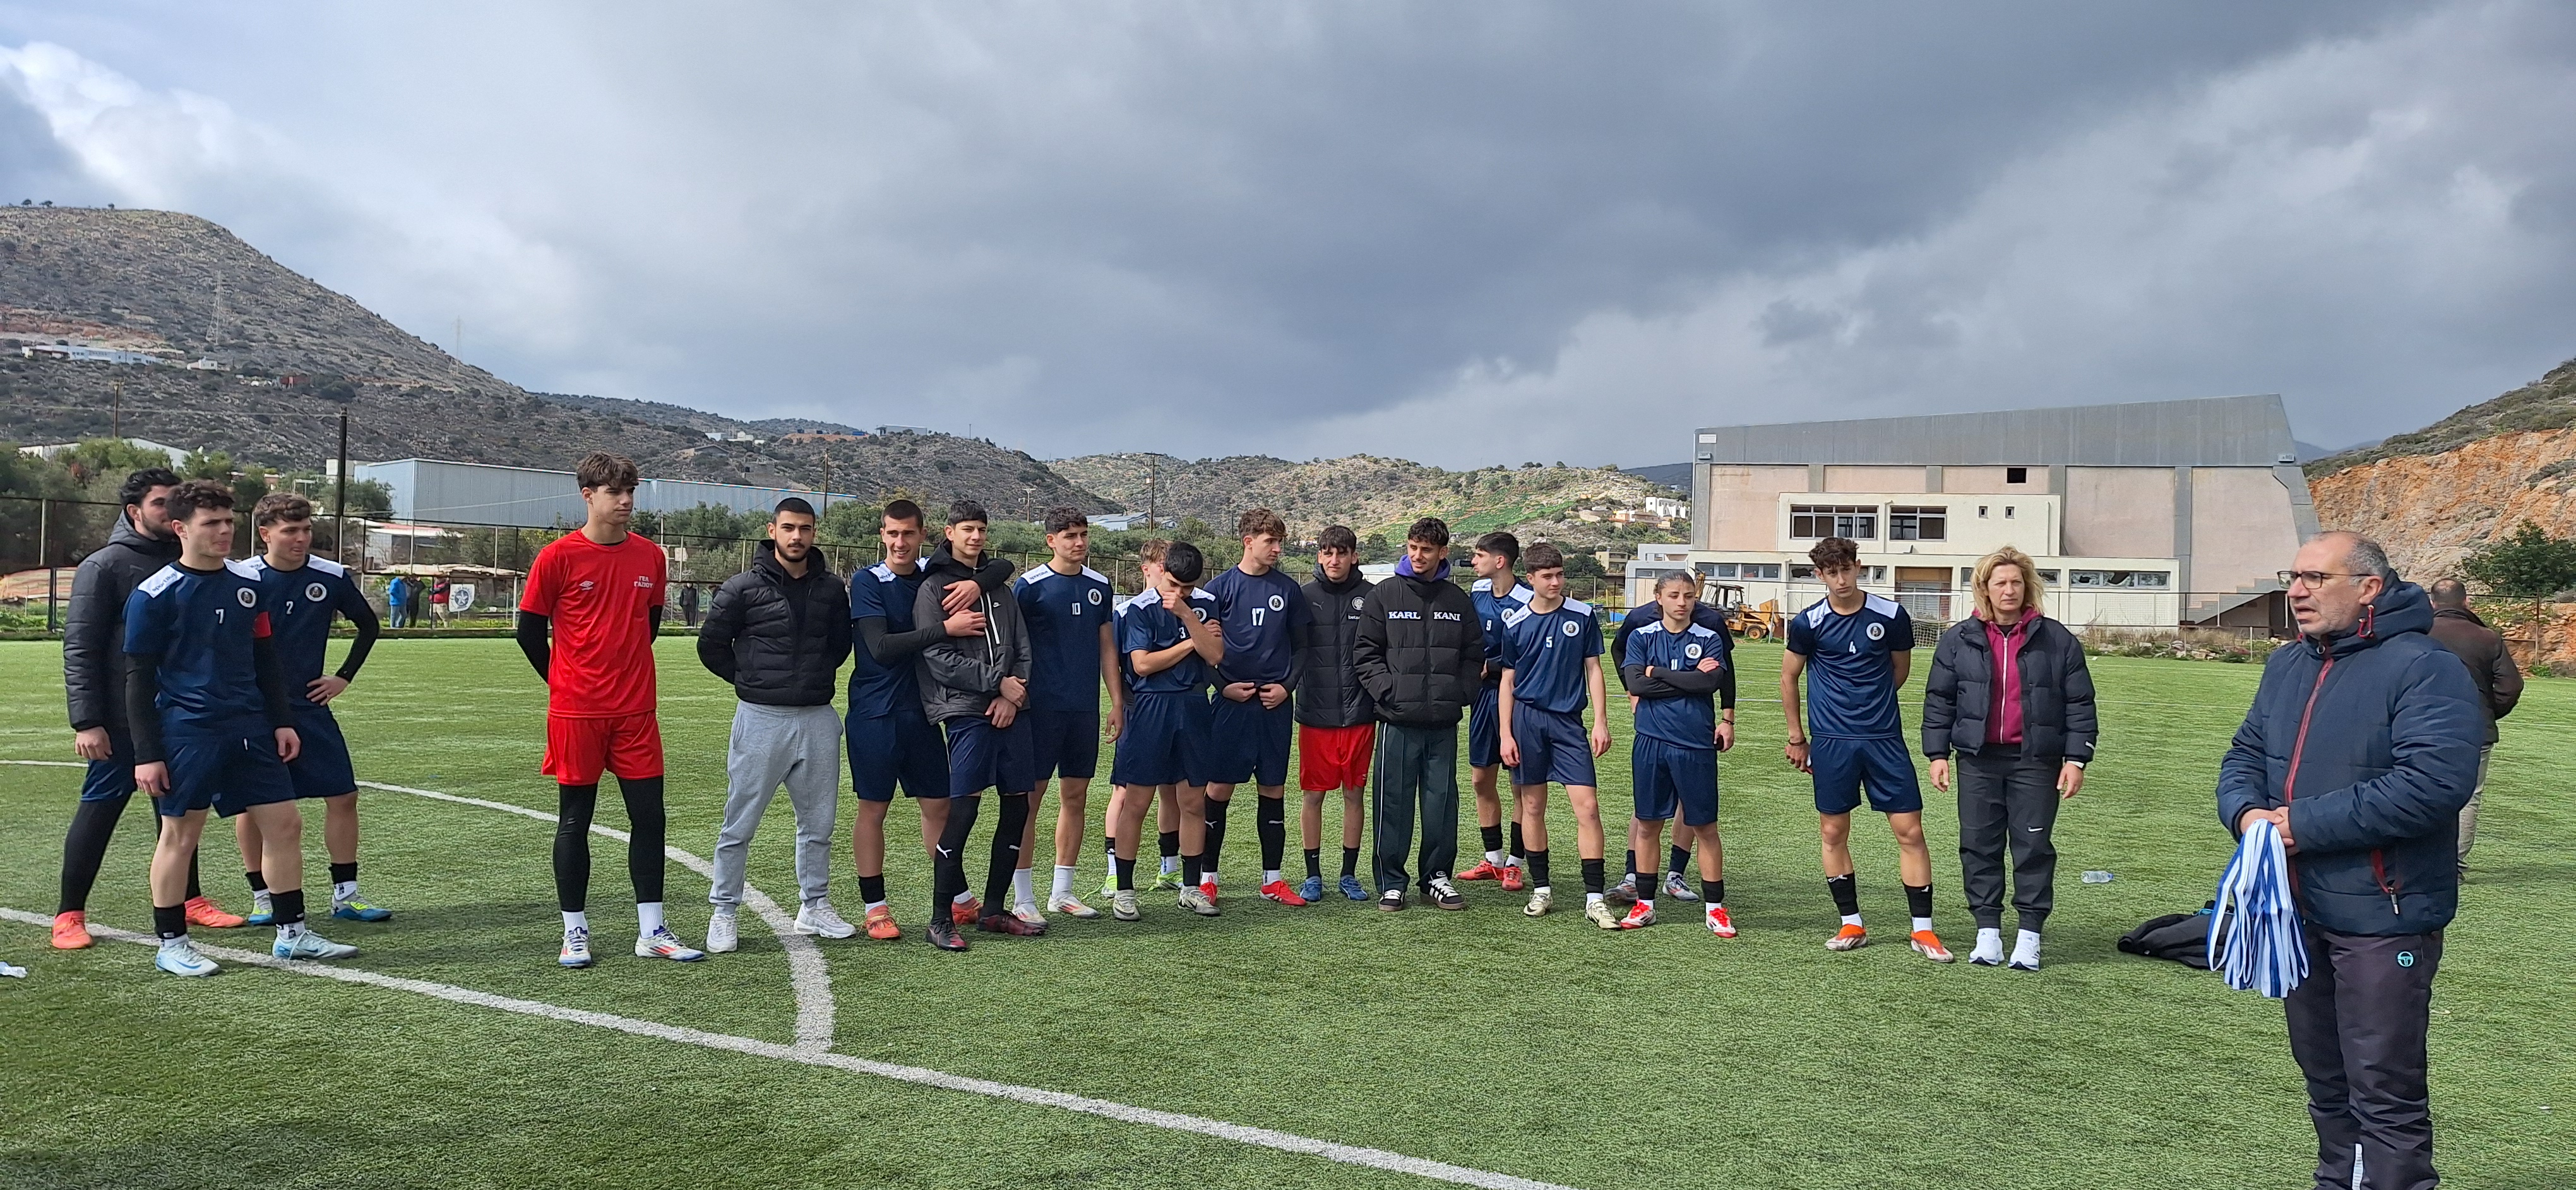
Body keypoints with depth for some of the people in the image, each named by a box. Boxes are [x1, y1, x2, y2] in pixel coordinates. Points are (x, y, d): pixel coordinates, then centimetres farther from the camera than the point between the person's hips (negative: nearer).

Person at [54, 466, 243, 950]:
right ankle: (69, 915, 12)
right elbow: (79, 647, -9)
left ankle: (191, 900, 22)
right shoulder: (103, 566, -7)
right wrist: (86, 721, -15)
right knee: (98, 810, 1)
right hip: (123, 720, -5)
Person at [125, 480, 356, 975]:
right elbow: (138, 679, -5)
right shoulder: (154, 594, -7)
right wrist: (146, 753, -8)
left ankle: (292, 933, 15)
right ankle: (171, 944, 19)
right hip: (187, 731, -5)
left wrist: (282, 721, 11)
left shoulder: (248, 582, 8)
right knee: (180, 833, 4)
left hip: (250, 727, 5)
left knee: (284, 822, 4)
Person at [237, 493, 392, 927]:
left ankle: (345, 894, 10)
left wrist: (344, 677, 7)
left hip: (311, 707, 2)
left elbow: (368, 625, 14)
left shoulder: (332, 577, -2)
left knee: (343, 795, 0)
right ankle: (262, 896, 19)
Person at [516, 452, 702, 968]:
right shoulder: (558, 556, -6)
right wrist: (566, 684, 6)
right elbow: (530, 631, 1)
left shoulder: (650, 556, 6)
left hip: (636, 712, 4)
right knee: (574, 821, 6)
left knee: (650, 817, 4)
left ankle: (651, 931, 14)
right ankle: (575, 931, 17)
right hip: (576, 713, -4)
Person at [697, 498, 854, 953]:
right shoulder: (744, 588, -5)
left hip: (819, 719, 4)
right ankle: (724, 913, 14)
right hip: (761, 719, -3)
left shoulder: (831, 588, 6)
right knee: (739, 825, 2)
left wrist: (819, 676, 10)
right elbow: (712, 646, 4)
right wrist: (752, 681, 5)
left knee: (818, 822, 11)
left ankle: (814, 906, 24)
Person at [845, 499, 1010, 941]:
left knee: (938, 804, 11)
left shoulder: (936, 576, 5)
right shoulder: (867, 583, -8)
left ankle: (959, 900, 23)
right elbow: (881, 648, -19)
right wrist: (945, 628, -23)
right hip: (875, 714, -4)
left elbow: (1003, 567, 9)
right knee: (873, 808, 4)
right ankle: (875, 908, 15)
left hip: (921, 712, 4)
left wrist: (977, 583, -13)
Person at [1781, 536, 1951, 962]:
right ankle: (1852, 925, 18)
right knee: (1833, 832, 4)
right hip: (1830, 742, 0)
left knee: (1910, 830, -2)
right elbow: (1789, 678, 10)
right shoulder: (1808, 623, -2)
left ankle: (1923, 929, 9)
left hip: (1884, 738, 0)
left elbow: (1900, 671, 14)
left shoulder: (1892, 615, -2)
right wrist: (1797, 738, 13)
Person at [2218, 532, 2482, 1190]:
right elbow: (2245, 754, 14)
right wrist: (2246, 811, -9)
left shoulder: (2424, 668, -14)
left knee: (2385, 1092, 0)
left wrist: (2305, 824, -23)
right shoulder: (2287, 665, 11)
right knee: (2324, 1076, 20)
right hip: (2298, 910, 8)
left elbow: (2434, 781, -25)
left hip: (2381, 915, -8)